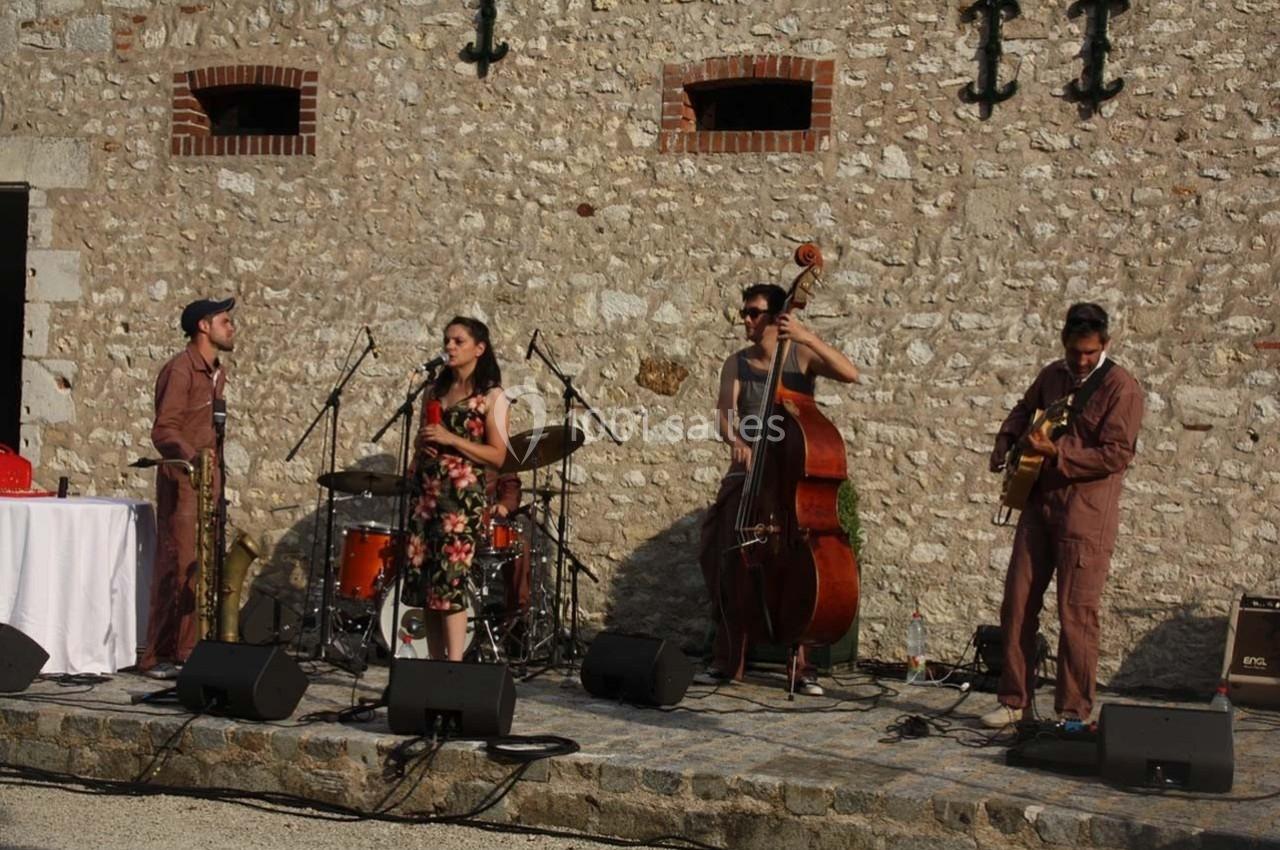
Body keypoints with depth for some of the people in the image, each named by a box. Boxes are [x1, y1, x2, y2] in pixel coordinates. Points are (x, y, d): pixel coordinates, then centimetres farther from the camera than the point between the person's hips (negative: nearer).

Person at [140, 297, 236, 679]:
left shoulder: (217, 372, 16)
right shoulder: (180, 370, -12)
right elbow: (163, 430, -18)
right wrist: (191, 457, -34)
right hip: (182, 479, -8)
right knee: (178, 565, -9)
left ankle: (186, 651, 14)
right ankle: (157, 656, -5)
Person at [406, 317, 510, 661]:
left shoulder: (491, 396, 0)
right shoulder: (435, 391, 17)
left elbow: (497, 455, -7)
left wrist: (451, 439, -14)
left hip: (464, 494, -6)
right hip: (426, 491, 6)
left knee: (450, 579, -15)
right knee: (422, 578, 1)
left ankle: (454, 666, -15)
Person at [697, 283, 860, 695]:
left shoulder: (801, 356, 1)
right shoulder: (737, 364, 6)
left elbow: (850, 374, -15)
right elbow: (725, 411, -9)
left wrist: (807, 336, -26)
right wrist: (735, 440, -32)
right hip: (748, 474, 2)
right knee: (733, 563, -6)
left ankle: (802, 663, -1)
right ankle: (728, 659, 4)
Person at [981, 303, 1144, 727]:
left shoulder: (1121, 388, -10)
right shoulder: (1052, 376, 10)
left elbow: (1116, 454, -18)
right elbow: (1024, 410, 30)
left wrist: (1056, 453, -23)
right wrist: (1005, 445, 13)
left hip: (1086, 514, -6)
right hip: (1039, 504, 6)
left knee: (1076, 614, -4)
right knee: (1017, 604, 6)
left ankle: (1073, 712, 6)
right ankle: (1014, 700, 16)